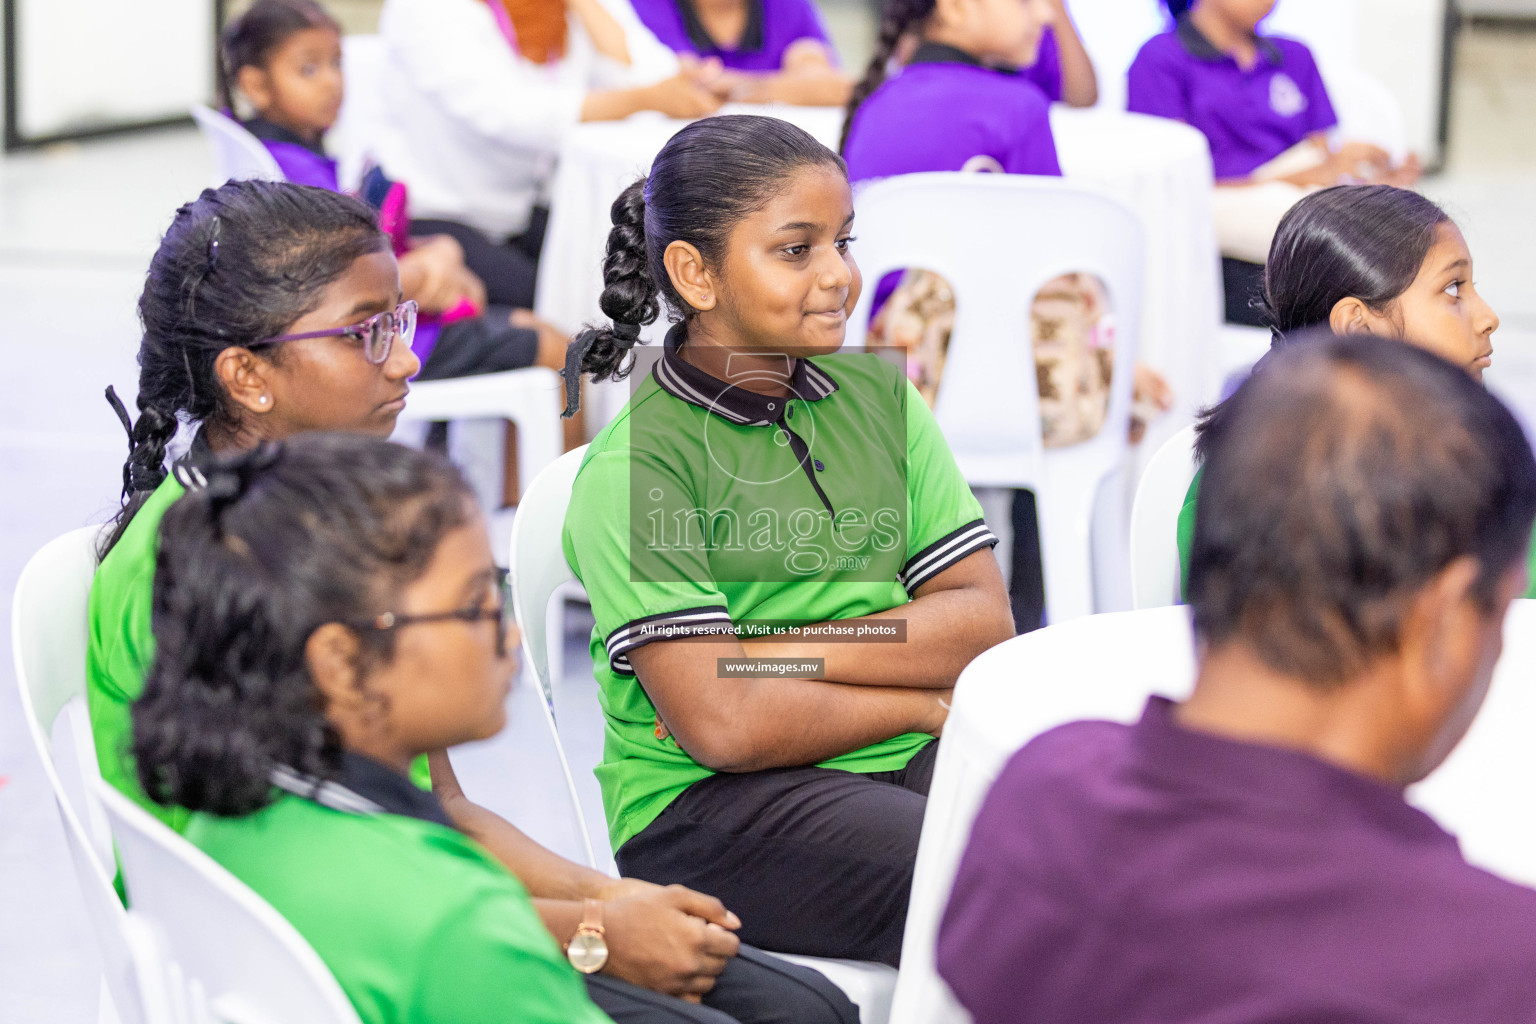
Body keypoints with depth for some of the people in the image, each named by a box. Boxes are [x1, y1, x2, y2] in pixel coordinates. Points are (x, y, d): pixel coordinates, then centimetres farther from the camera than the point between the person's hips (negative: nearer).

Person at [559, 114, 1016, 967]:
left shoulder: (879, 396, 12)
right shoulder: (632, 469, -8)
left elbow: (984, 624, 4)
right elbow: (724, 726, -16)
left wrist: (783, 652, -9)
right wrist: (923, 700, -3)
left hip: (908, 764, 6)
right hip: (704, 805, -6)